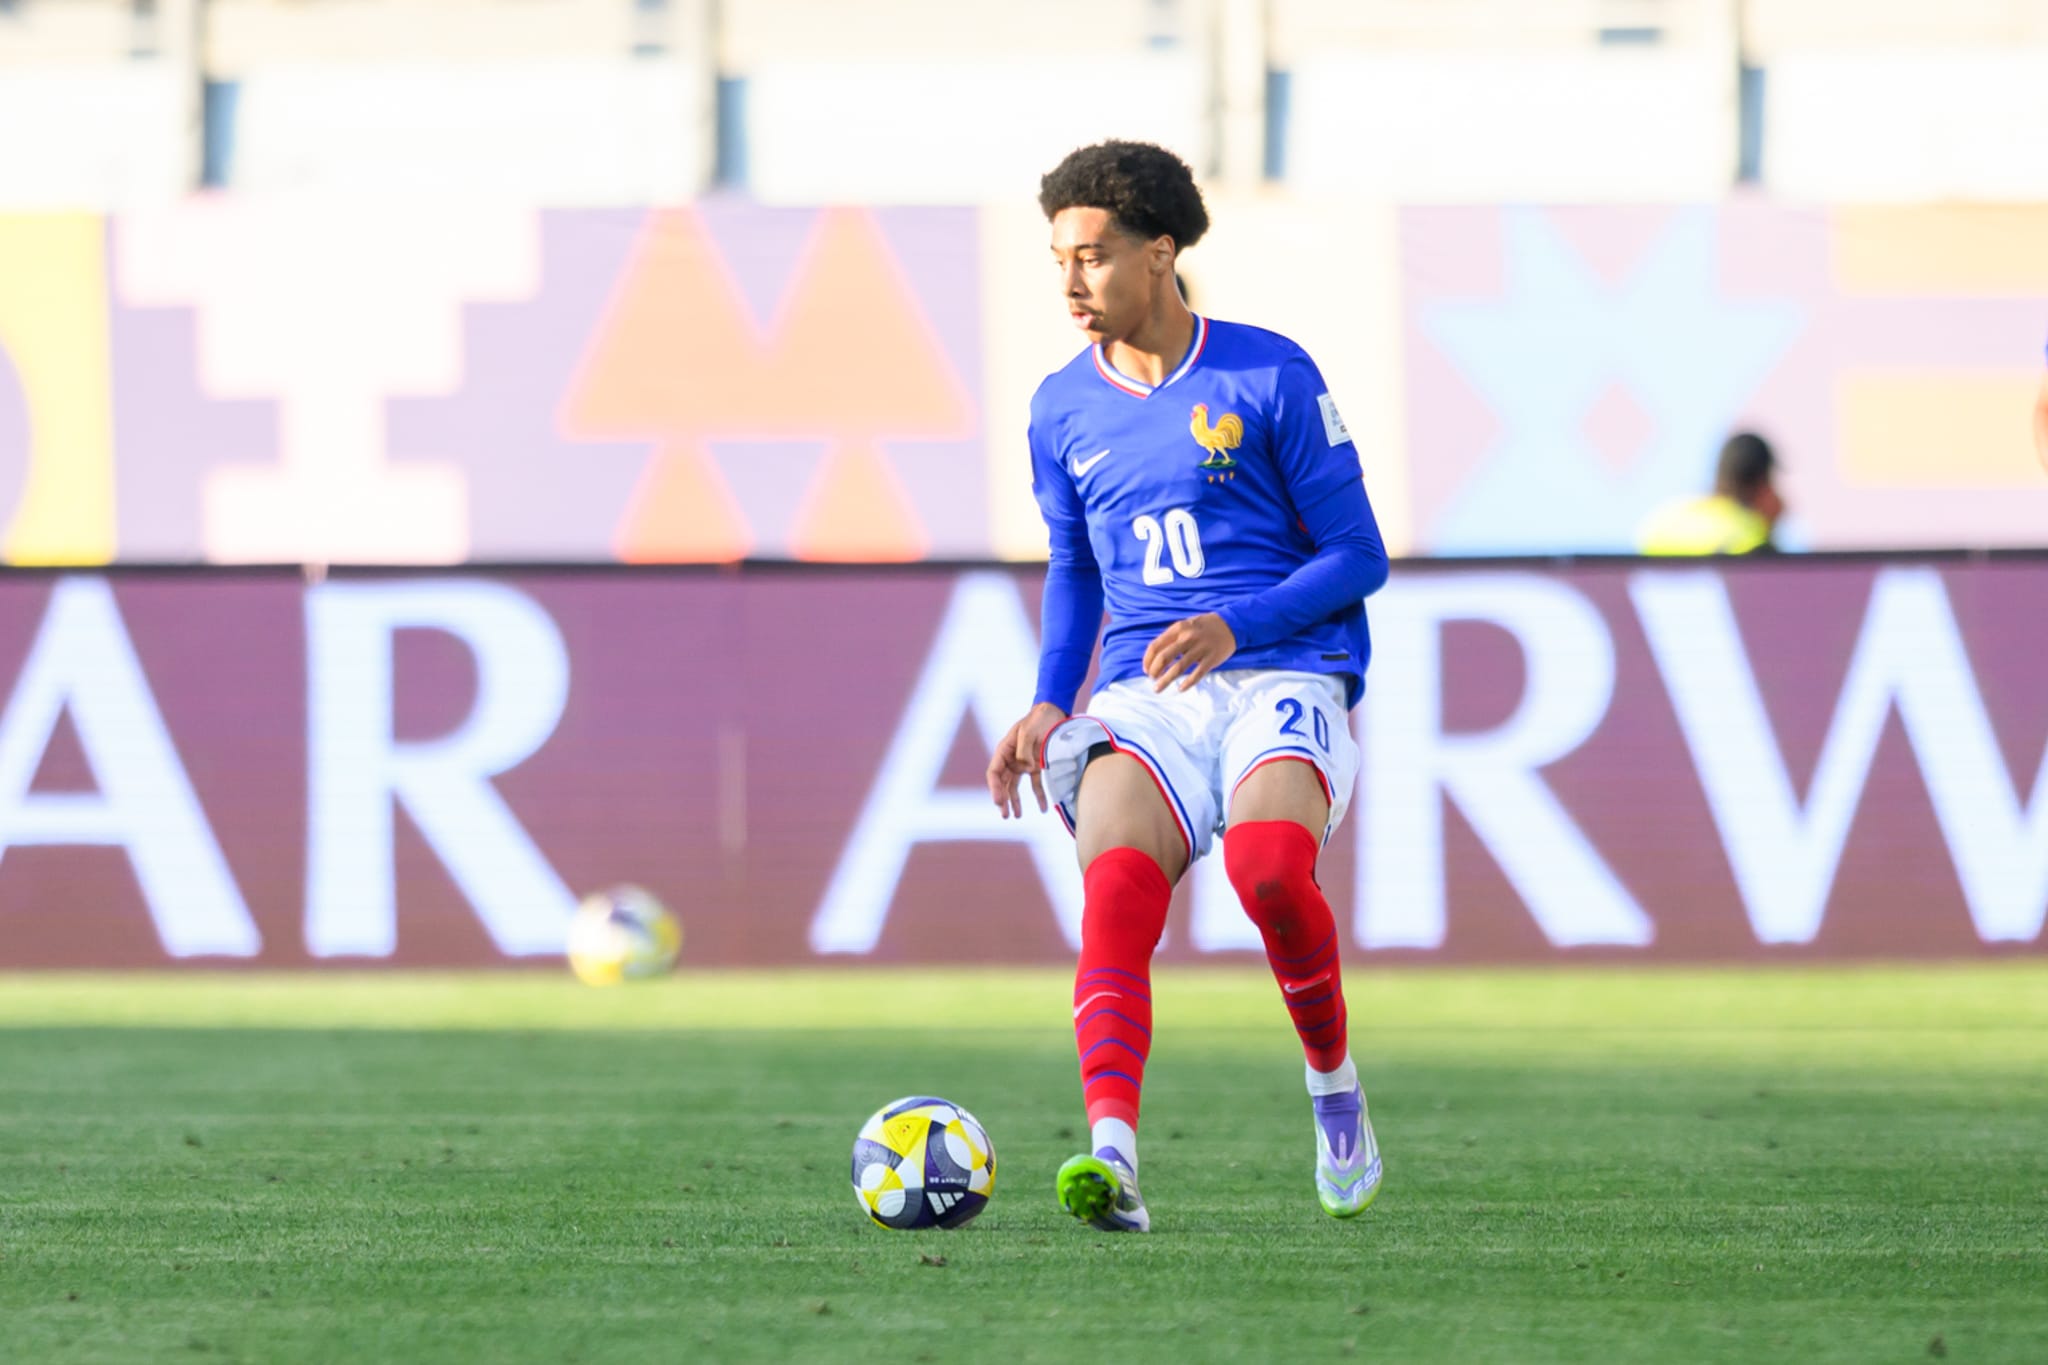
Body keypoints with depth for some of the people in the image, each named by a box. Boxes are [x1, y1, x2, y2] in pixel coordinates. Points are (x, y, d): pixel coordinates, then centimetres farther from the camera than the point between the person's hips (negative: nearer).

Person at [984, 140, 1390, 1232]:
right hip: (1143, 693, 3)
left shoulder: (1268, 378, 0)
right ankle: (1111, 1154, -43)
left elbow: (1357, 557, 1)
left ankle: (1334, 1085, -4)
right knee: (1117, 885, -27)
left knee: (1269, 868, -32)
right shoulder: (1064, 409, 13)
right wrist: (1050, 704, 9)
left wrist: (1234, 625, -14)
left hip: (1282, 676, -3)